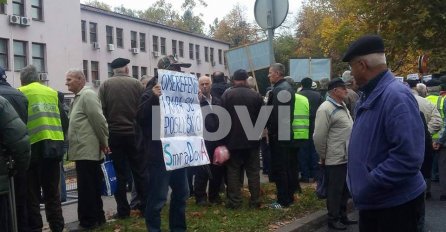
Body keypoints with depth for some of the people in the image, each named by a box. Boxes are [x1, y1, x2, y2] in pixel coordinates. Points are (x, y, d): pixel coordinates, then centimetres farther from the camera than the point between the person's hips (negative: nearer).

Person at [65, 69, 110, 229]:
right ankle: (97, 218, 24)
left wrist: (104, 142, -11)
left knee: (87, 189, -4)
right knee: (92, 188, 15)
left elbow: (99, 120, -17)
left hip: (87, 151, -10)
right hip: (84, 151, 10)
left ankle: (88, 222, 3)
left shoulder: (88, 95, -11)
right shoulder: (79, 97, 19)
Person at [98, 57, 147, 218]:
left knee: (119, 173, 5)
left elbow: (101, 111, -6)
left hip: (114, 134, 0)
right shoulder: (137, 84, -2)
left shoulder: (105, 85, -1)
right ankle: (145, 206, 12)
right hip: (134, 133, 0)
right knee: (139, 171, 9)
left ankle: (123, 210, 8)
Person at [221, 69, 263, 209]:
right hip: (252, 140, 2)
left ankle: (234, 202, 4)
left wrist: (224, 138, 4)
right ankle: (255, 201, 9)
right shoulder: (256, 95, -1)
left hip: (233, 140, -1)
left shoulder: (226, 95, -6)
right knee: (253, 171, 8)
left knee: (233, 171, 5)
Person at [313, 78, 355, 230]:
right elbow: (319, 136, -19)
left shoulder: (343, 106, 12)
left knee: (345, 189, 18)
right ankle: (333, 219, 17)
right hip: (335, 159, -8)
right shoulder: (326, 109, -17)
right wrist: (323, 156, -9)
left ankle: (342, 216, 31)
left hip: (347, 157, 8)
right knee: (335, 190, 4)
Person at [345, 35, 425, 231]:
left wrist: (368, 185, -24)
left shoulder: (396, 96, -22)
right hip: (371, 202, 9)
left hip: (396, 204, -9)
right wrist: (361, 184, 10)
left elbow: (408, 157, -30)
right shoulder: (369, 96, 9)